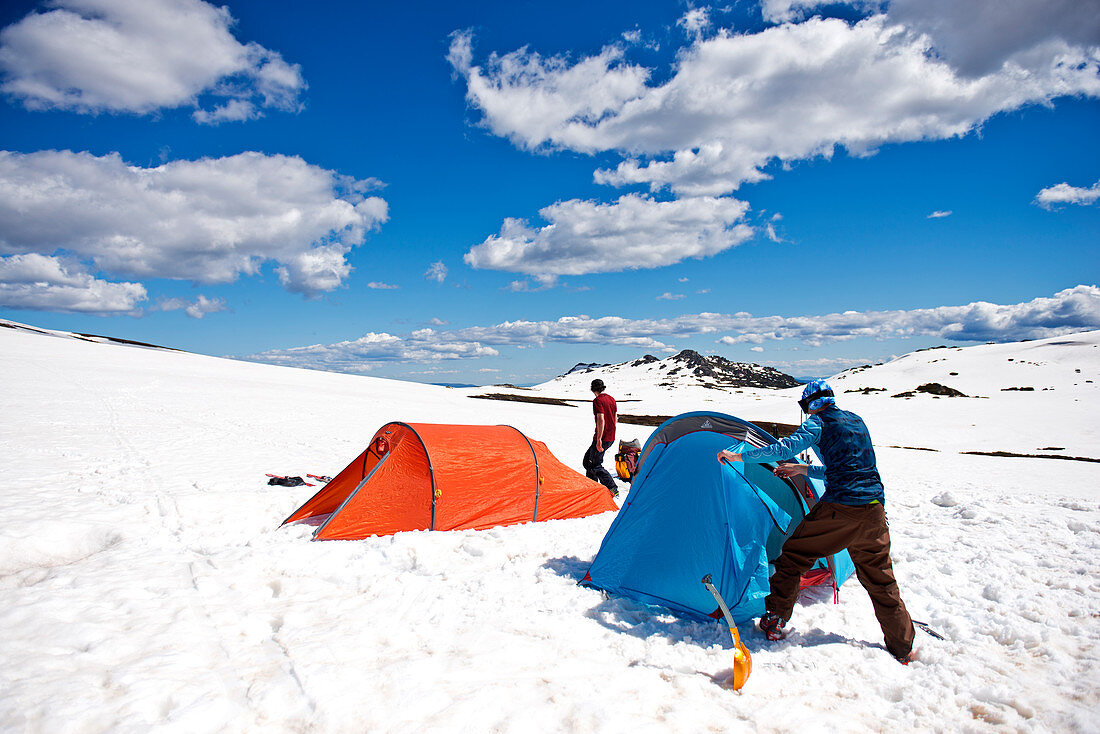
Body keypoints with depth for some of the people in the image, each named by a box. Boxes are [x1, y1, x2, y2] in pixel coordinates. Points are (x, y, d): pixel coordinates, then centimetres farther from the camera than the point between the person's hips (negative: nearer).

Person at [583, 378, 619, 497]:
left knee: (595, 466, -4)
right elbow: (614, 419, 19)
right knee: (588, 459, 19)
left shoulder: (597, 400, -15)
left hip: (602, 438, -9)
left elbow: (601, 420, -25)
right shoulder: (611, 399, 11)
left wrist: (599, 439, -26)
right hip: (611, 438, 9)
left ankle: (613, 489, -9)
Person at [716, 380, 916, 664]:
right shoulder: (857, 421, 20)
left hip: (840, 509, -6)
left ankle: (774, 621, 12)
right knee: (879, 579, 18)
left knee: (793, 556, 9)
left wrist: (740, 456, -8)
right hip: (874, 508, 7)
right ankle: (902, 650, 26)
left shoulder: (818, 422, -1)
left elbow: (785, 448, -16)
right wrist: (805, 470, 32)